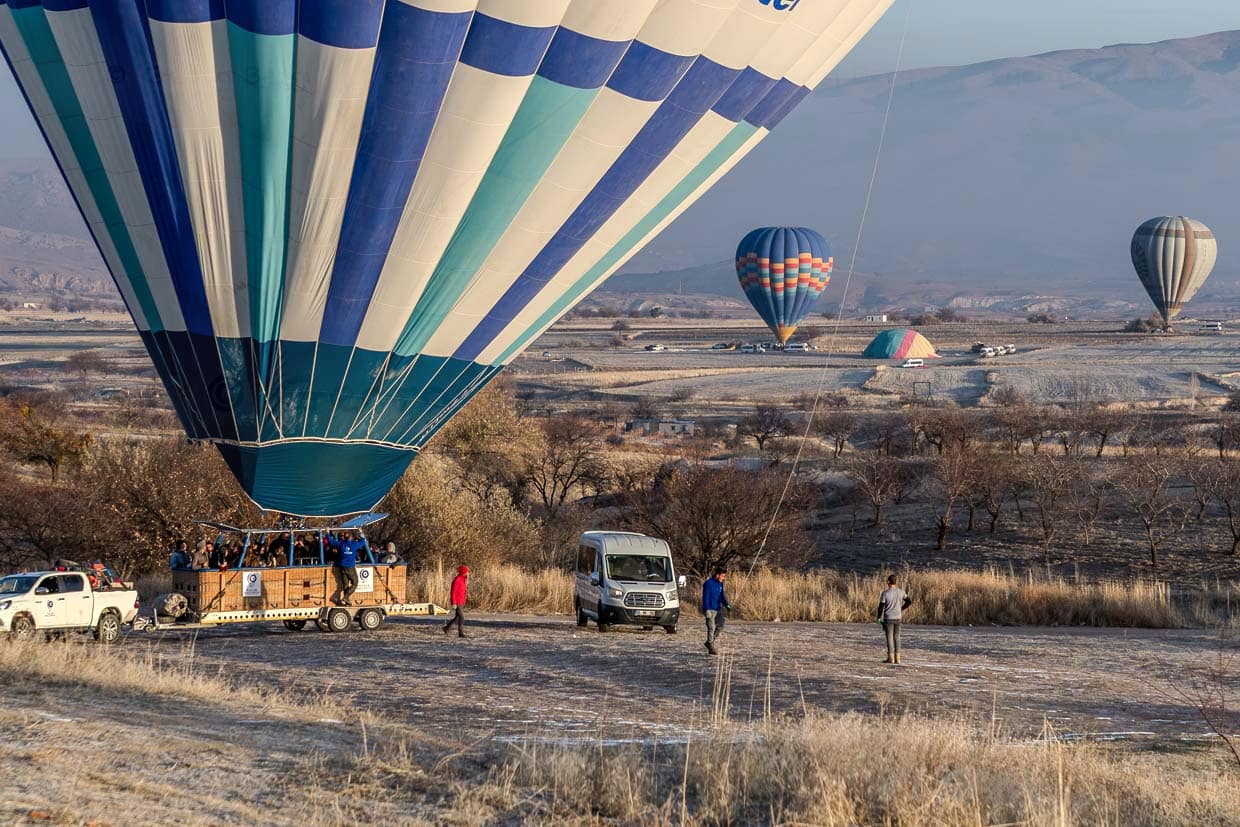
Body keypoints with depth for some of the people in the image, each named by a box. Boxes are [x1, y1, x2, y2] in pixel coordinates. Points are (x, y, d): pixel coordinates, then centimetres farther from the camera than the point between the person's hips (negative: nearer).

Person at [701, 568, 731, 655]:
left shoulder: (720, 584, 11)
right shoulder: (708, 584, -13)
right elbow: (706, 597, -15)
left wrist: (726, 604, 2)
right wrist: (707, 610, -20)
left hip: (718, 609, 8)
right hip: (710, 610, -8)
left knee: (720, 627, 7)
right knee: (711, 628, -6)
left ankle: (709, 643, 21)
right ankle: (711, 647, 1)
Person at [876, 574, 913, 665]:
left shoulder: (885, 594, -14)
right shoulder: (901, 592, -2)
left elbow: (881, 607, -11)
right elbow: (910, 601, 4)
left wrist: (879, 617, 4)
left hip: (888, 619, -4)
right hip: (898, 618, 4)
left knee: (889, 637, 2)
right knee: (897, 637, 10)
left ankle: (891, 658, 1)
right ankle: (897, 658, 8)